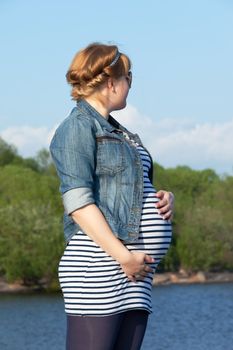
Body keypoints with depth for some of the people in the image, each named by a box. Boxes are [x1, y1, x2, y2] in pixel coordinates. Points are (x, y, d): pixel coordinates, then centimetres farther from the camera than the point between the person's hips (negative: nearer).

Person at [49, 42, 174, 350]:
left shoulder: (119, 132, 23)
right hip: (100, 261, -9)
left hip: (138, 268, 9)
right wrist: (123, 256, -19)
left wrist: (165, 198, 8)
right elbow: (78, 203, -13)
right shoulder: (77, 127, -3)